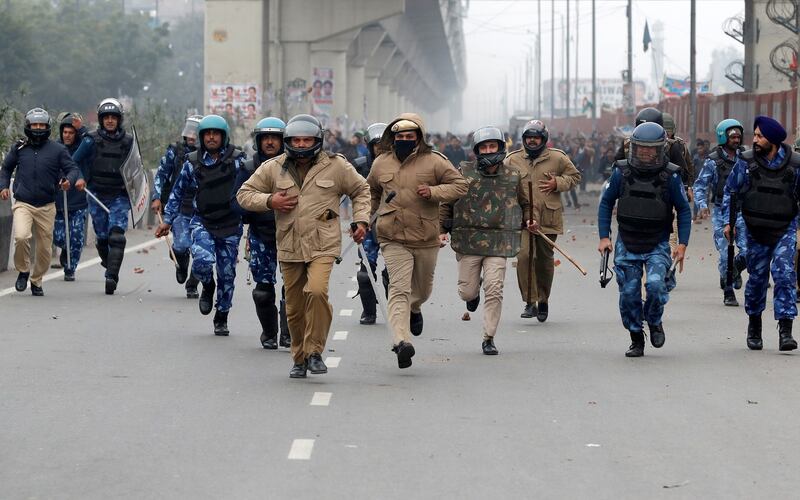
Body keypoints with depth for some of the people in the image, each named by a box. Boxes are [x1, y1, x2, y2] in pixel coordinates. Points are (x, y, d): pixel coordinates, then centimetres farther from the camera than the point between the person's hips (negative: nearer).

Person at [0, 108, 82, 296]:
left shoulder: (57, 150, 1)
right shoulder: (19, 148, 6)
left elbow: (72, 168, 0)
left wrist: (69, 180, -22)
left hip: (47, 207, 1)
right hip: (23, 204, -1)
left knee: (45, 248, 6)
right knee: (21, 237, -25)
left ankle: (36, 281, 29)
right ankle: (23, 271, 0)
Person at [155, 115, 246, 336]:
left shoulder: (237, 160, -2)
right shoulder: (193, 162, 3)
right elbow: (177, 192, 14)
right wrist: (167, 221, 13)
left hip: (230, 226, 0)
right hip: (202, 223, 0)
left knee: (227, 274, 5)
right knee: (202, 260, -25)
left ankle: (221, 319, 24)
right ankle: (208, 286, 10)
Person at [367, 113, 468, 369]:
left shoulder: (434, 162, -4)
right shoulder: (381, 163, 6)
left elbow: (460, 185, -3)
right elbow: (371, 191, 26)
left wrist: (433, 192, -17)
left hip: (426, 239, 0)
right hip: (393, 239, 0)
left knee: (423, 289, 19)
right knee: (399, 288, -16)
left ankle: (414, 309, 55)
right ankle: (402, 342, -28)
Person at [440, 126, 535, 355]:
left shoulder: (514, 177, 4)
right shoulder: (464, 173, 0)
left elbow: (526, 204, 18)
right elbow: (447, 202, 9)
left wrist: (531, 221, 0)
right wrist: (442, 229, 2)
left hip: (499, 243, 0)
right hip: (468, 240, 0)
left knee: (494, 290, -10)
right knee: (467, 292, 3)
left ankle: (489, 338, 0)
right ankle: (474, 293, 42)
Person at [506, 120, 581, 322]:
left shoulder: (558, 158, 3)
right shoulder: (512, 160, 7)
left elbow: (574, 176, 13)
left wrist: (558, 183, -5)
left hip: (548, 218, 0)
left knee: (544, 260, 8)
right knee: (524, 256, -16)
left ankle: (543, 301, 26)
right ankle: (530, 302, -11)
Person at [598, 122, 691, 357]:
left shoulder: (670, 176, -9)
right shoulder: (621, 173, -5)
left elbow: (684, 210, 0)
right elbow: (606, 203, 7)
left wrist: (682, 244, -7)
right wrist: (604, 237, 0)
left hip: (657, 245, -2)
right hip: (627, 244, 2)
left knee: (656, 285, -22)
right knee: (629, 294, 0)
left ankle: (654, 322, 8)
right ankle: (636, 340, 17)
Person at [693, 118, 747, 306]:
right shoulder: (713, 161, -3)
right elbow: (699, 186, -2)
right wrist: (702, 205, -17)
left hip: (741, 211, 3)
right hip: (720, 212, -3)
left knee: (748, 252, -8)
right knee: (725, 255, -5)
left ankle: (734, 271, 25)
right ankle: (728, 293, 8)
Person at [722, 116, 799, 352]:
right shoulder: (746, 162, -3)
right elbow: (730, 191, 8)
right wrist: (728, 222, 2)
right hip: (756, 230, 1)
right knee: (757, 277, 8)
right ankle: (754, 327, 28)